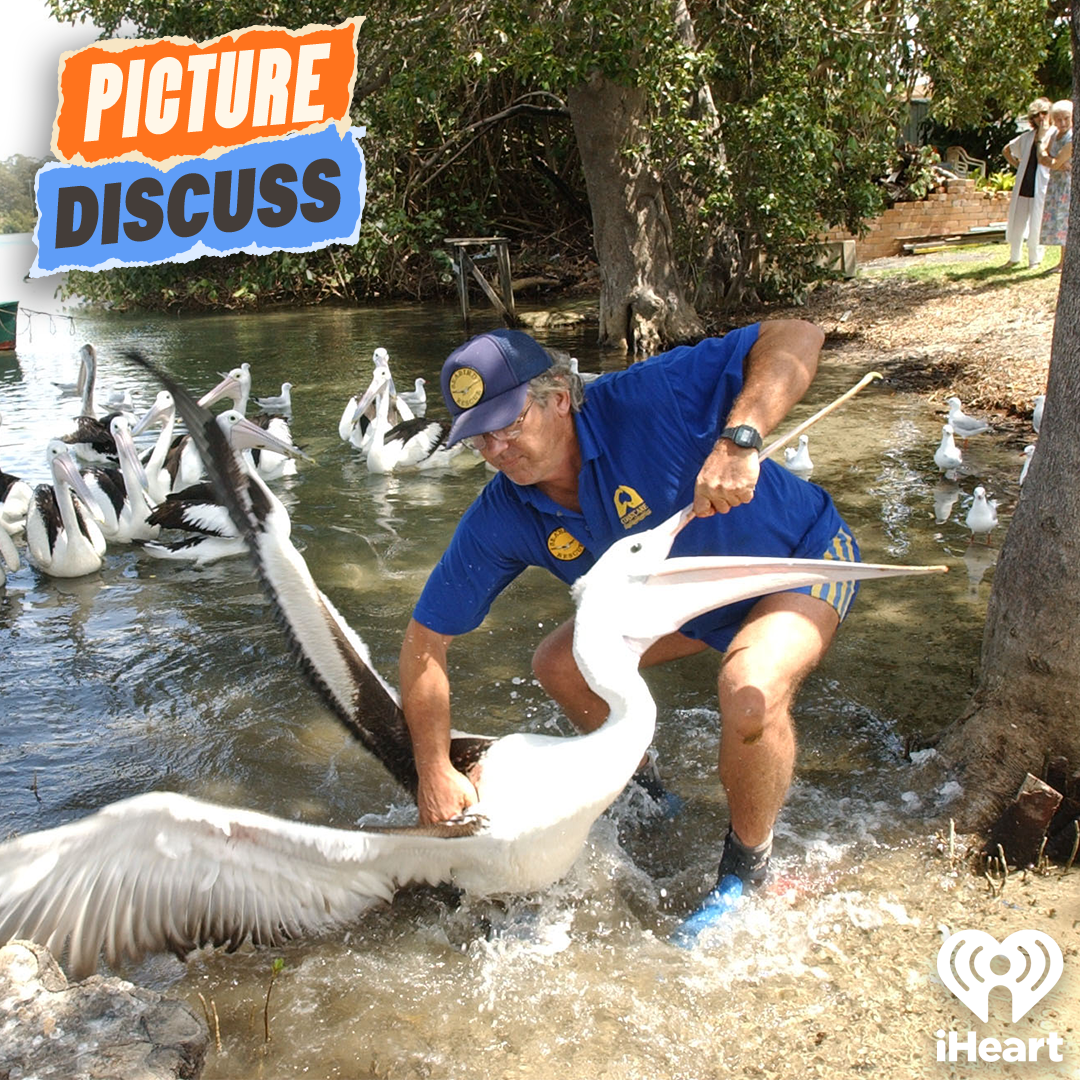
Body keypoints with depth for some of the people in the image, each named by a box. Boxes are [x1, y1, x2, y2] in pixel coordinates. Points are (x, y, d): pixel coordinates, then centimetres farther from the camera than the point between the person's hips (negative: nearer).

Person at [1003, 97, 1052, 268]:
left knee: (1036, 227, 0)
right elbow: (1007, 150, 26)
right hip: (1022, 188, 5)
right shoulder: (1027, 137, 12)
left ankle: (1035, 260, 14)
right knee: (1016, 225, 10)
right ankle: (1014, 257, 24)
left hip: (1040, 189, -5)